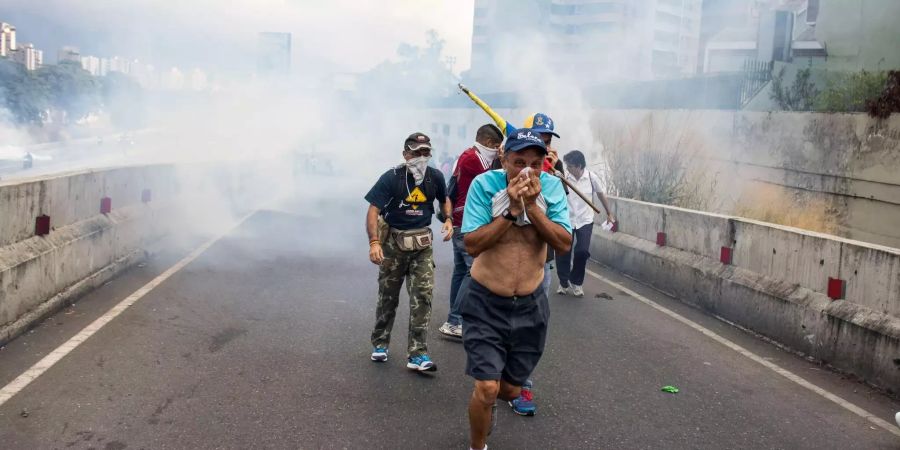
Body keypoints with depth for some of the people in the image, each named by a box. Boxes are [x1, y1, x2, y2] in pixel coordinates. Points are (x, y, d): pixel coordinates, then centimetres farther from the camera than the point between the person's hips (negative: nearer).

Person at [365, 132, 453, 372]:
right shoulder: (391, 178, -14)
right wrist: (374, 242, -30)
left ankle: (417, 354, -5)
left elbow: (444, 199, 19)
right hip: (393, 241, -2)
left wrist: (448, 220, 0)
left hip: (422, 244, 2)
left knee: (423, 295, -7)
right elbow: (373, 211, -18)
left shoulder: (435, 177, -2)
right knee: (388, 296, 10)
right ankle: (380, 343, 30)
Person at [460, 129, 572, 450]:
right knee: (486, 387, -10)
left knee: (511, 389, 15)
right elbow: (472, 245, -21)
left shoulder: (551, 187, -10)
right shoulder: (485, 185, -16)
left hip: (530, 305, 3)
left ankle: (489, 402, 53)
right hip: (486, 303, -3)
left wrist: (532, 206, -25)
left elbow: (565, 244, -16)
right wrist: (511, 209, -27)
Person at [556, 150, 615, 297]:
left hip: (585, 221, 0)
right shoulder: (563, 177, -12)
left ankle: (576, 282, 12)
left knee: (582, 251, -14)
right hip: (567, 220, 0)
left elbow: (601, 195, 9)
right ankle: (563, 282, 26)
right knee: (563, 253, 0)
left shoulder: (592, 177, -8)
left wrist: (609, 213, 17)